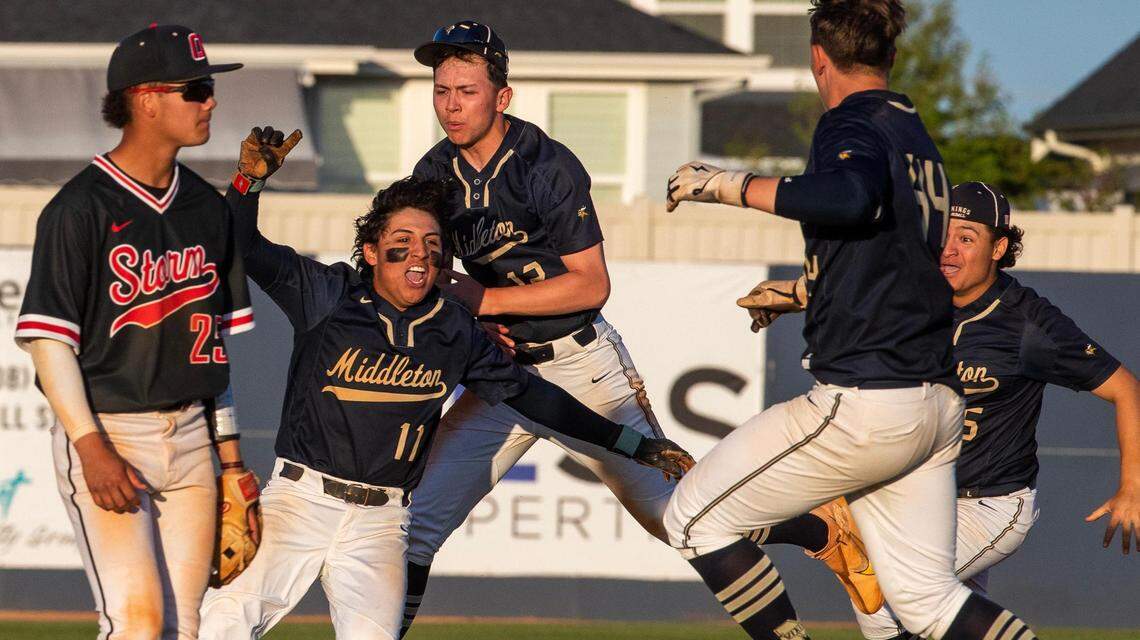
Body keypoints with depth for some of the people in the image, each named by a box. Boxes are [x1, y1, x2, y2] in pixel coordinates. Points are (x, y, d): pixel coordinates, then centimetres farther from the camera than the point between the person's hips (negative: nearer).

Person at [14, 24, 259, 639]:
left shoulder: (207, 208, 12)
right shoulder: (82, 208, -9)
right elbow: (48, 337, -12)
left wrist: (230, 455, 15)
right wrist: (92, 448, -20)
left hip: (189, 438, 7)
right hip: (106, 429, -7)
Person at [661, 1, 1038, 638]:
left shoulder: (853, 124, -8)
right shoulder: (918, 135, 20)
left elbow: (852, 197, -32)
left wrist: (733, 185, -22)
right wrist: (799, 291, 45)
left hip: (866, 401, -9)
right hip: (938, 406, 9)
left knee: (696, 517, 2)